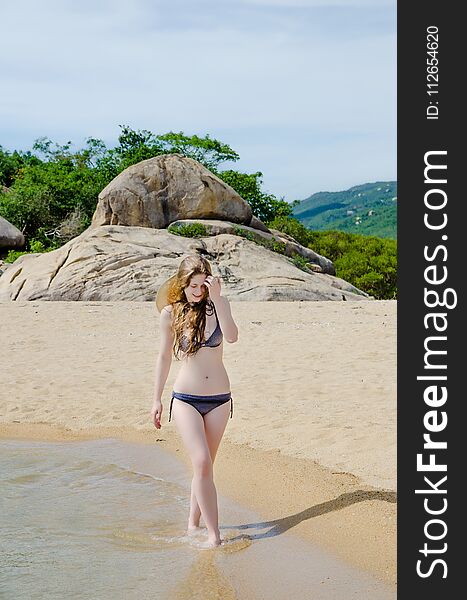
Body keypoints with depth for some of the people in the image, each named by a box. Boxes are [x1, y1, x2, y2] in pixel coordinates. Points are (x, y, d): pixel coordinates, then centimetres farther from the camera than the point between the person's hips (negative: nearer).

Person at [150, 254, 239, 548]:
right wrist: (157, 398, 9)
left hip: (219, 398, 2)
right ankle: (214, 534, -10)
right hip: (186, 399, -2)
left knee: (205, 465, 11)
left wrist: (216, 298, -23)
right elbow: (165, 356, 7)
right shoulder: (171, 313, -2)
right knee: (202, 464, -14)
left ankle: (193, 523, 28)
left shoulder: (218, 304, -2)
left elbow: (232, 336, -20)